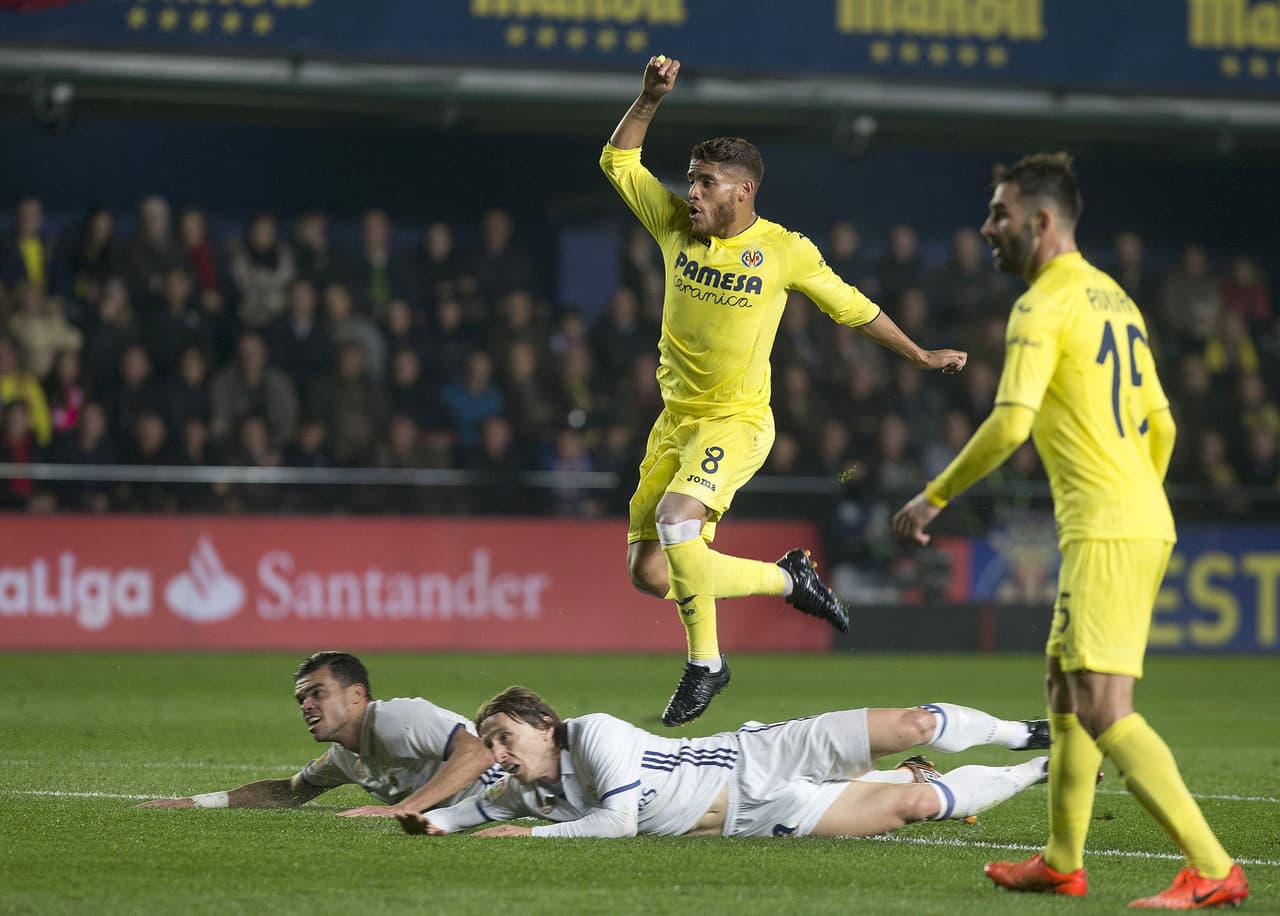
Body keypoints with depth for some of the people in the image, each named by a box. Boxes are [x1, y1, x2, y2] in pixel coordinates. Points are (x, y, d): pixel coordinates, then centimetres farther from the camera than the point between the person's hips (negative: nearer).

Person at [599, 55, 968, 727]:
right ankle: (787, 579, 21)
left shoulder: (785, 251, -7)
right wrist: (650, 98, -5)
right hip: (675, 420, 5)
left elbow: (853, 307, 7)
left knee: (676, 518, -31)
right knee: (648, 573, 0)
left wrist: (921, 357, 12)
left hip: (737, 422, -5)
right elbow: (618, 161, 9)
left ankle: (705, 662, -13)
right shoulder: (677, 227, 2)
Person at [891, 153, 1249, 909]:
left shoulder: (1045, 306, -10)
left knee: (1104, 709, -14)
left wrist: (936, 498, -11)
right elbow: (1160, 424, 21)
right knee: (1065, 689, 20)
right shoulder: (1115, 298, 18)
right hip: (1144, 521, 10)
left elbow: (1011, 423, -20)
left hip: (1107, 532, -10)